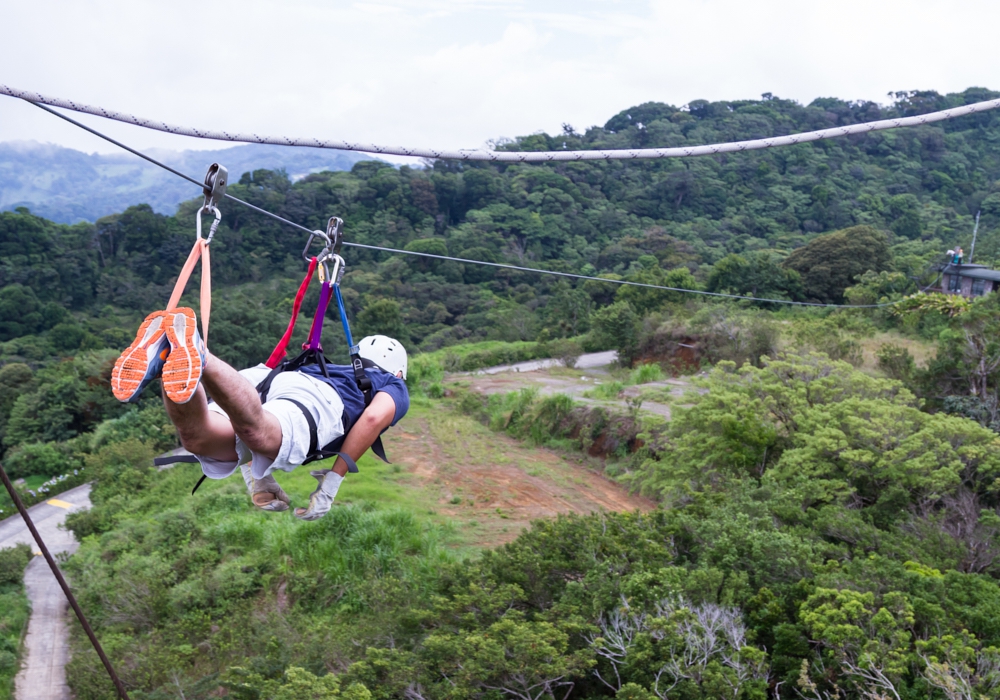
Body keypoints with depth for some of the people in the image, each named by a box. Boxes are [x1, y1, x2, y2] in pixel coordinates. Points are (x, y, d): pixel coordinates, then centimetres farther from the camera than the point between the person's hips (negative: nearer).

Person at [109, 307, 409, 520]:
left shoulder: (332, 371, 47)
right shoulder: (394, 386, 33)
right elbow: (375, 416, 5)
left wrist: (257, 481, 33)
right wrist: (332, 484, 6)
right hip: (316, 397, -5)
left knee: (197, 437, -26)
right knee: (258, 433, -37)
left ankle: (167, 356, -49)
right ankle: (194, 354, -58)